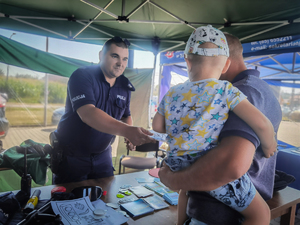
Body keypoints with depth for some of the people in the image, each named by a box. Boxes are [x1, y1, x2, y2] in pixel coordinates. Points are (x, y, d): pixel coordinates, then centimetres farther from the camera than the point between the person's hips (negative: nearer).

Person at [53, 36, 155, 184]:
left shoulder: (125, 86, 0)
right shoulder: (82, 76, -18)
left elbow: (125, 116, 12)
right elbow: (87, 114, -34)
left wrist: (130, 136, -10)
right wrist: (127, 130, -45)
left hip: (102, 154, 5)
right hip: (72, 154, -4)